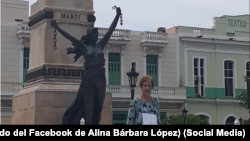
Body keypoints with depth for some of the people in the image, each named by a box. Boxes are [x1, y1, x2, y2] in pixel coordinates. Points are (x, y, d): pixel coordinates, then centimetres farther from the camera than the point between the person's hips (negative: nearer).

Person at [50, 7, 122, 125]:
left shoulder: (100, 46, 12)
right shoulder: (84, 47, 4)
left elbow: (110, 31, 9)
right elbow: (69, 37, -1)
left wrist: (117, 16, 4)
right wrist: (57, 27, -5)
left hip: (101, 79, 4)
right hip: (88, 79, -4)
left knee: (98, 108, 4)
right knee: (88, 107, -2)